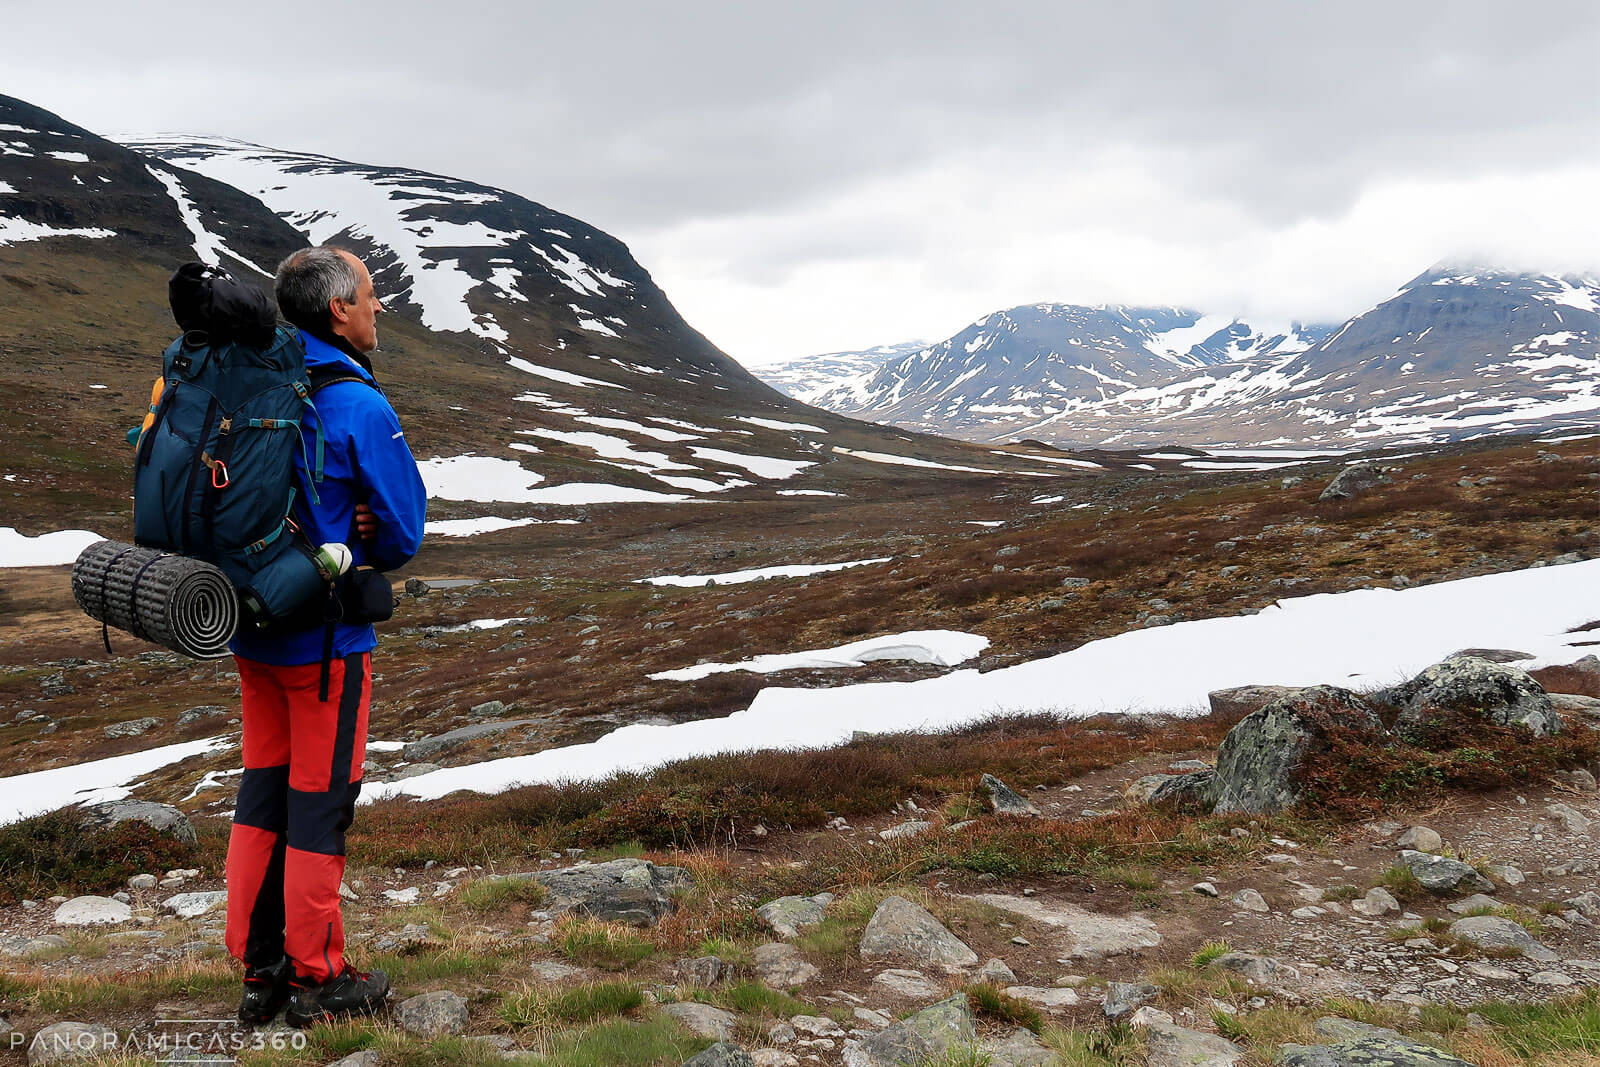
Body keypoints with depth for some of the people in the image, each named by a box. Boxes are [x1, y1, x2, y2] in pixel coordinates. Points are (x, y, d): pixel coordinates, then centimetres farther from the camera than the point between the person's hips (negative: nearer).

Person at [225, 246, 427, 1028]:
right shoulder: (362, 409, -18)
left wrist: (326, 533, 5)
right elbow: (404, 532, -12)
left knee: (263, 786, 15)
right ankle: (317, 981, 17)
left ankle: (260, 968, 25)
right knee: (320, 798, 4)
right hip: (325, 637, -7)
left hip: (251, 626, 7)